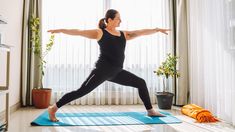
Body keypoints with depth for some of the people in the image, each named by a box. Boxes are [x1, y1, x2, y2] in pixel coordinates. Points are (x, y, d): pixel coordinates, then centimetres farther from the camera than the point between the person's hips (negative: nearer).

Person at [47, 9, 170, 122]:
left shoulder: (124, 34, 14)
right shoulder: (100, 33, -1)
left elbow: (141, 32, 16)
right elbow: (79, 32, -4)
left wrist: (157, 29, 14)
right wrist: (61, 30, -11)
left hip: (117, 72, 7)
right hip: (102, 70, -7)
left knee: (141, 83, 10)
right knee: (81, 91, -7)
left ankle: (150, 111, 24)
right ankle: (53, 108, 7)